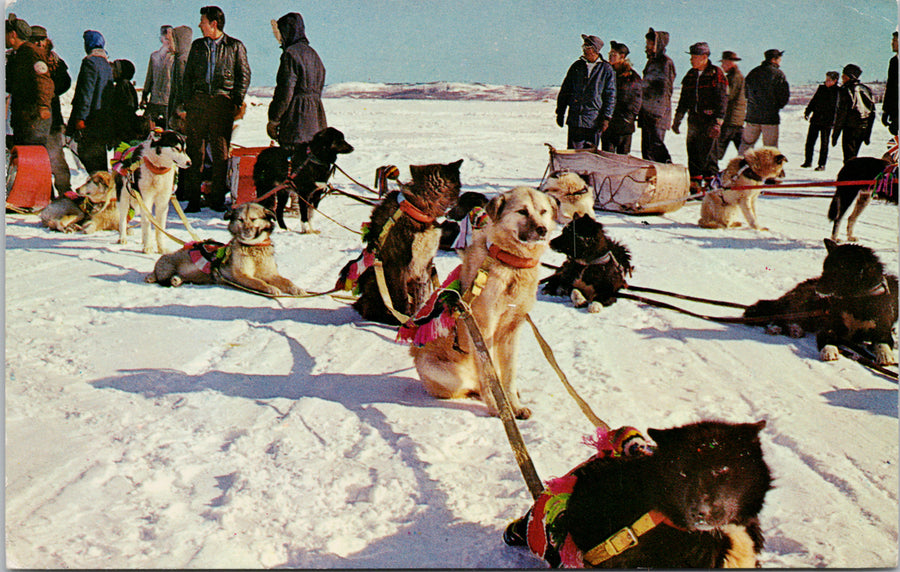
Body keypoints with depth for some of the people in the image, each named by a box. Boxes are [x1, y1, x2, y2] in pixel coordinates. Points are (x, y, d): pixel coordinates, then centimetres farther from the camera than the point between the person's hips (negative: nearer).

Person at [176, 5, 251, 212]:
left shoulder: (235, 46, 7)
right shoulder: (197, 45, 17)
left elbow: (244, 75, 6)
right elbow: (187, 76, 18)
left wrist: (238, 101, -4)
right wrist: (183, 102, 8)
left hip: (222, 102, -3)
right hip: (197, 101, 3)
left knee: (220, 152, -1)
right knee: (194, 149, -2)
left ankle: (216, 198, 6)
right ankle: (193, 198, 2)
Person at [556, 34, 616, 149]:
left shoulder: (606, 69, 2)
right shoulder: (577, 66, 11)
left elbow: (610, 95, 1)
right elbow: (565, 90, 15)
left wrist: (606, 118, -7)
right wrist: (560, 112, 10)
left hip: (594, 121, -2)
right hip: (575, 120, 2)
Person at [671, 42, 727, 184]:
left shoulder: (716, 74, -2)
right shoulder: (690, 75, 14)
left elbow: (722, 99, -6)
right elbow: (684, 98, 21)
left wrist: (718, 121, -14)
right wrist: (678, 118, 17)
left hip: (709, 119, -5)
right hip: (694, 118, 5)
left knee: (705, 150, -7)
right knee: (692, 150, 1)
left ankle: (711, 177, 7)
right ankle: (695, 179, 10)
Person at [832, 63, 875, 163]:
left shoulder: (845, 90, -9)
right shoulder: (866, 89, 13)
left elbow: (841, 114, -13)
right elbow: (873, 113, 14)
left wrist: (835, 135, -10)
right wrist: (867, 135, 18)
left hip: (850, 128, -7)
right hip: (864, 128, 7)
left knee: (849, 159, -6)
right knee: (853, 156, 19)